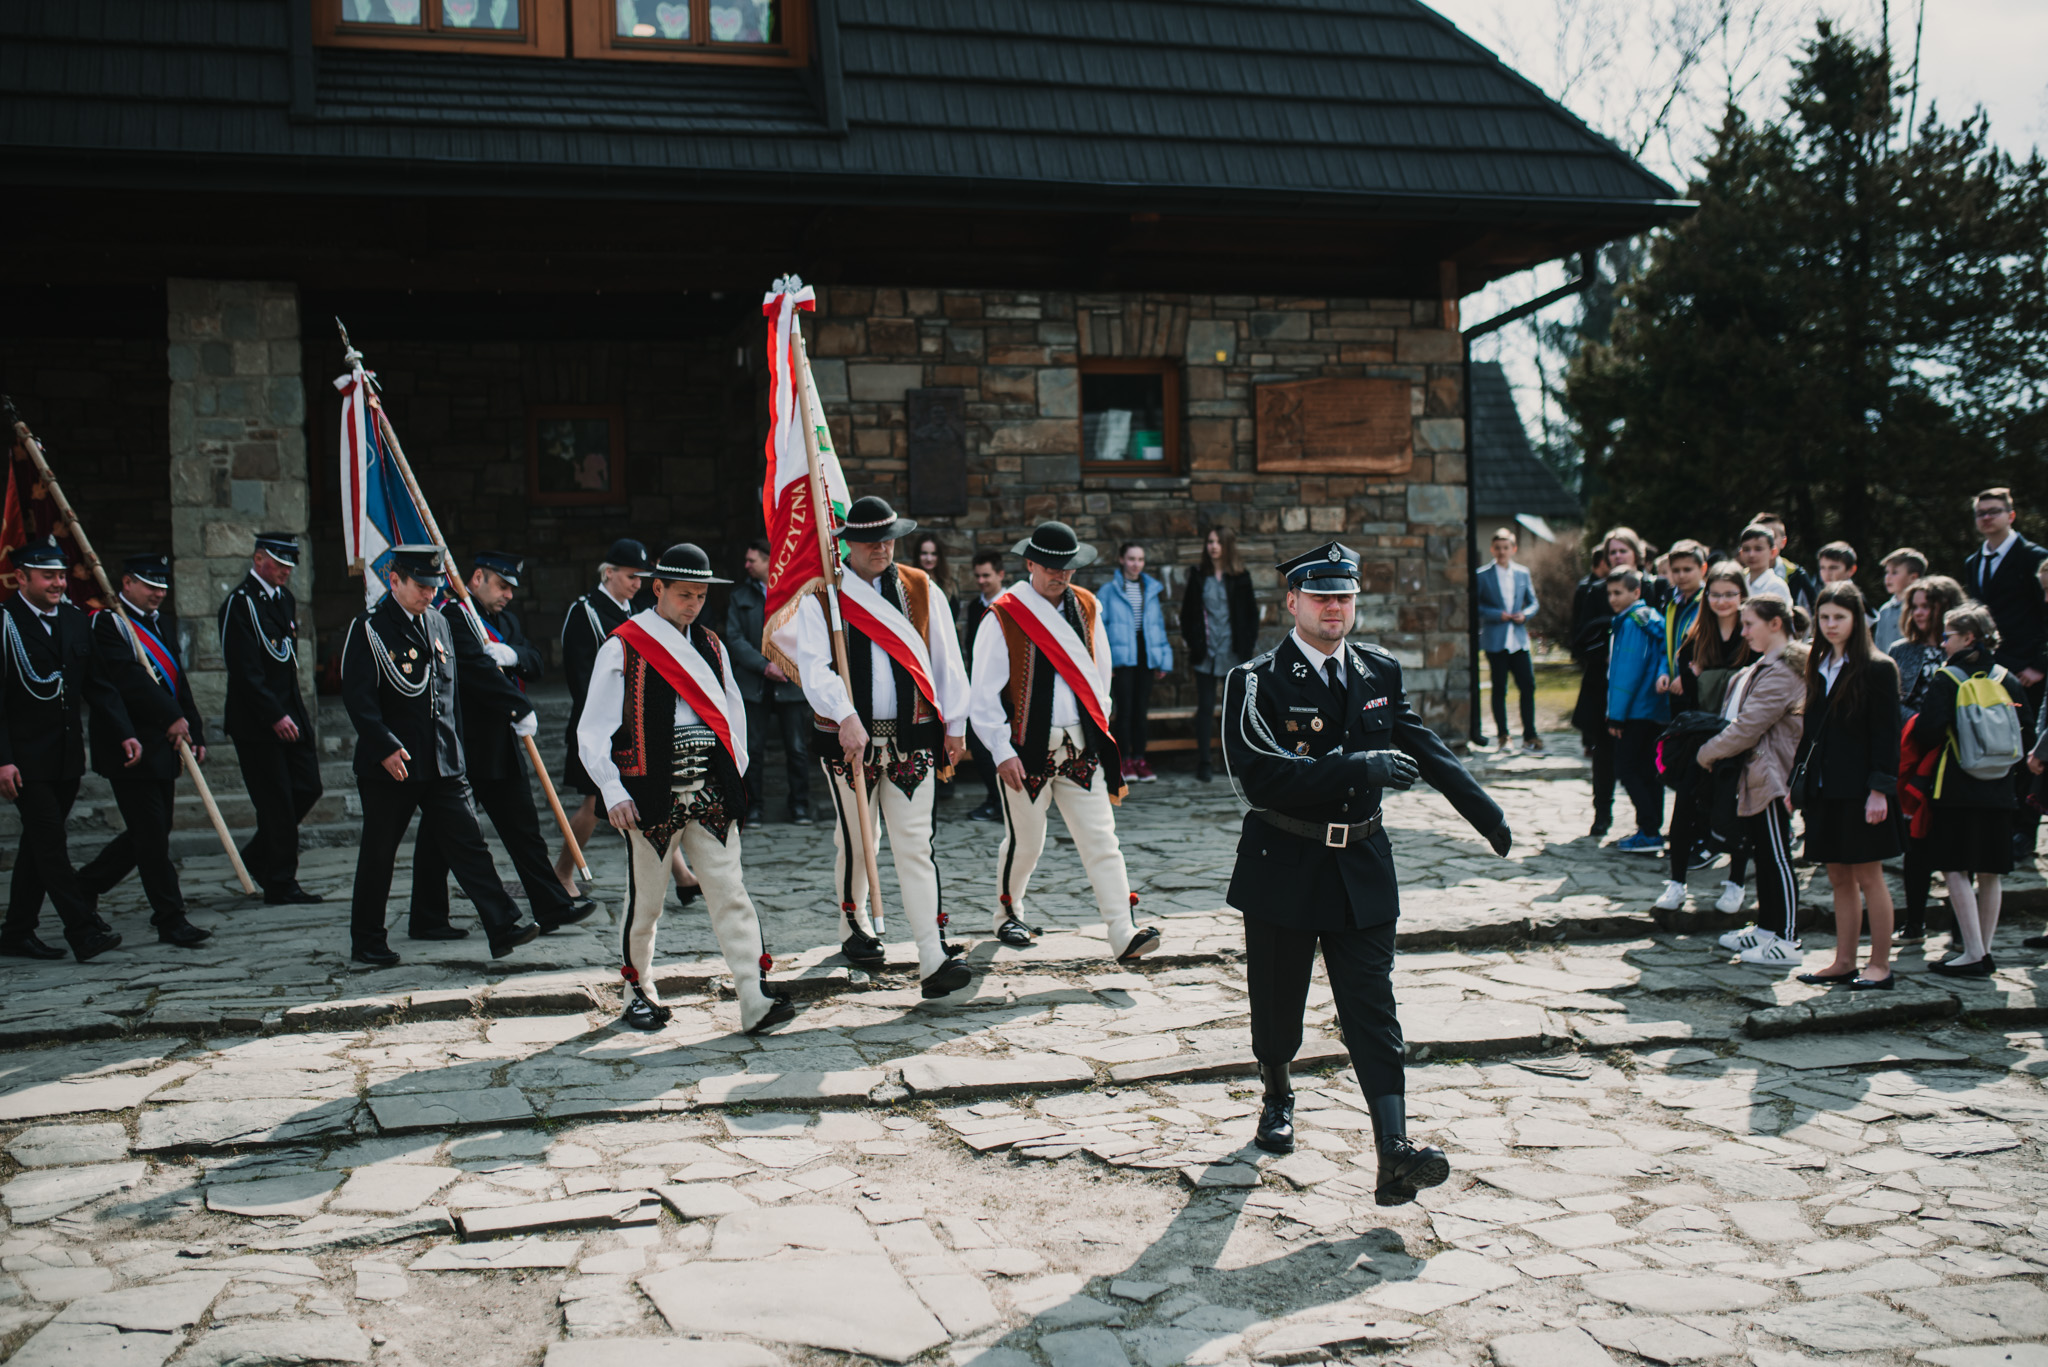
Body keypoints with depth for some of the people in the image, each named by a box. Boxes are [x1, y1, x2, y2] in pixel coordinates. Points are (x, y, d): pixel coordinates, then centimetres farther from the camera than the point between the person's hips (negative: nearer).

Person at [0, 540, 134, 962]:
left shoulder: (75, 621, 10)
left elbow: (100, 685, 12)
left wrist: (124, 733, -1)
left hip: (67, 757, 7)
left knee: (38, 845, 12)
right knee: (50, 842, -7)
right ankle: (84, 931, -9)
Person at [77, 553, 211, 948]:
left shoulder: (164, 623, 16)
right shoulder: (107, 623, -9)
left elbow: (178, 681, 17)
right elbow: (129, 679, -21)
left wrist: (195, 733, 9)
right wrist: (172, 718, -21)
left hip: (164, 748, 8)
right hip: (130, 748, -8)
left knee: (150, 833, 13)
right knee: (152, 835, -5)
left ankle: (84, 886, 31)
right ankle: (171, 920, 0)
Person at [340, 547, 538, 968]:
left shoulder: (438, 623, 13)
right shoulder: (369, 629, -7)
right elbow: (358, 696, -13)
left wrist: (456, 746, 18)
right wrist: (385, 747, -21)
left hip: (444, 764, 5)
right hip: (390, 767, -5)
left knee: (468, 845, -2)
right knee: (378, 855, 7)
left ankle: (503, 926, -5)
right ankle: (366, 942, 20)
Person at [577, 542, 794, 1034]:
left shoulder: (710, 646, 13)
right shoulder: (623, 647, -3)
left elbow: (732, 710, 21)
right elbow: (593, 731, -3)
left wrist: (735, 774, 12)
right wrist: (614, 794, -9)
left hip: (711, 792, 4)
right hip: (652, 795, -3)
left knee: (730, 893, -5)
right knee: (646, 900, 7)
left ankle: (755, 1000, -10)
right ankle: (639, 990, 27)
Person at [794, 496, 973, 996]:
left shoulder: (921, 590, 8)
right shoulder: (821, 597, 0)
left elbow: (947, 659, 12)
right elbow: (814, 664, -12)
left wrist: (954, 724, 10)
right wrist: (845, 716, -25)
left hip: (913, 737, 1)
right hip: (849, 737, -1)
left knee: (915, 844, -5)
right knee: (856, 839, 11)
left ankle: (934, 959, -9)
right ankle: (856, 925, 36)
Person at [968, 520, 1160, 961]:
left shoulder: (1086, 608, 9)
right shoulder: (1003, 616, -7)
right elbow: (984, 693, -7)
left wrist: (1100, 732, 16)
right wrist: (1002, 752, -13)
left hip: (1081, 746, 4)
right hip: (1028, 747, -4)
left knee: (1101, 840, -5)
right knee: (1025, 841, 8)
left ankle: (1125, 935, -10)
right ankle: (1008, 914, 33)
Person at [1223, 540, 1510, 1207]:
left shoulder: (1381, 672, 6)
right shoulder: (1257, 682, -10)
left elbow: (1425, 749, 15)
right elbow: (1259, 776, -22)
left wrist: (1487, 814, 14)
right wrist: (1356, 767, -29)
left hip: (1362, 866, 3)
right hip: (1284, 868, -2)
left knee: (1373, 1009, -4)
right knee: (1277, 1000, 12)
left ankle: (1394, 1151, -12)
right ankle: (1277, 1097, 40)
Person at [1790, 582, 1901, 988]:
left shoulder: (1877, 668, -8)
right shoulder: (1818, 666, 12)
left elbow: (1886, 735, -12)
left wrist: (1879, 790, -17)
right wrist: (1797, 778, 11)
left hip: (1860, 790, -7)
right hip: (1825, 787, 7)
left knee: (1867, 876, 0)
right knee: (1839, 877, 11)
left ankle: (1880, 965, 8)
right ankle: (1844, 962, 18)